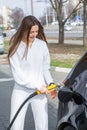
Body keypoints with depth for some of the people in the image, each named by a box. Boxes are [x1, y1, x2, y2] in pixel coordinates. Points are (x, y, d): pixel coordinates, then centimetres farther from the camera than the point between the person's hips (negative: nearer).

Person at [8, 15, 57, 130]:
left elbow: (45, 69, 8)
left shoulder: (42, 45, 0)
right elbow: (17, 74, -10)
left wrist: (51, 83, -9)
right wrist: (37, 86, -15)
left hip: (40, 92, 2)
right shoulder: (16, 47, -7)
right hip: (21, 91, -1)